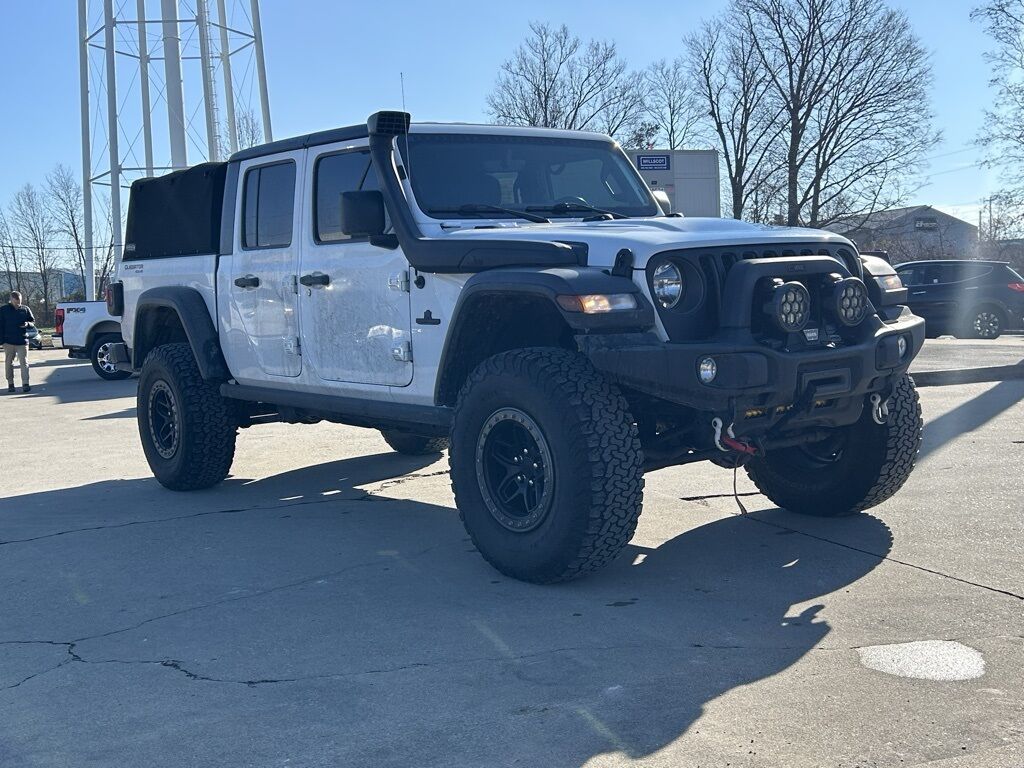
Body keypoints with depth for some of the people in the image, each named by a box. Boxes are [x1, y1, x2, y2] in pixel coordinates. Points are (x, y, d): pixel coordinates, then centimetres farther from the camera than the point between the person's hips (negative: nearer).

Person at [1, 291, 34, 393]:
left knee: (24, 362, -6)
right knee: (9, 363, 7)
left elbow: (33, 321, 13)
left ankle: (25, 384, -7)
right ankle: (10, 383, 15)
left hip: (22, 341, -1)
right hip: (8, 341, 1)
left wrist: (27, 324, -11)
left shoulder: (25, 309, 5)